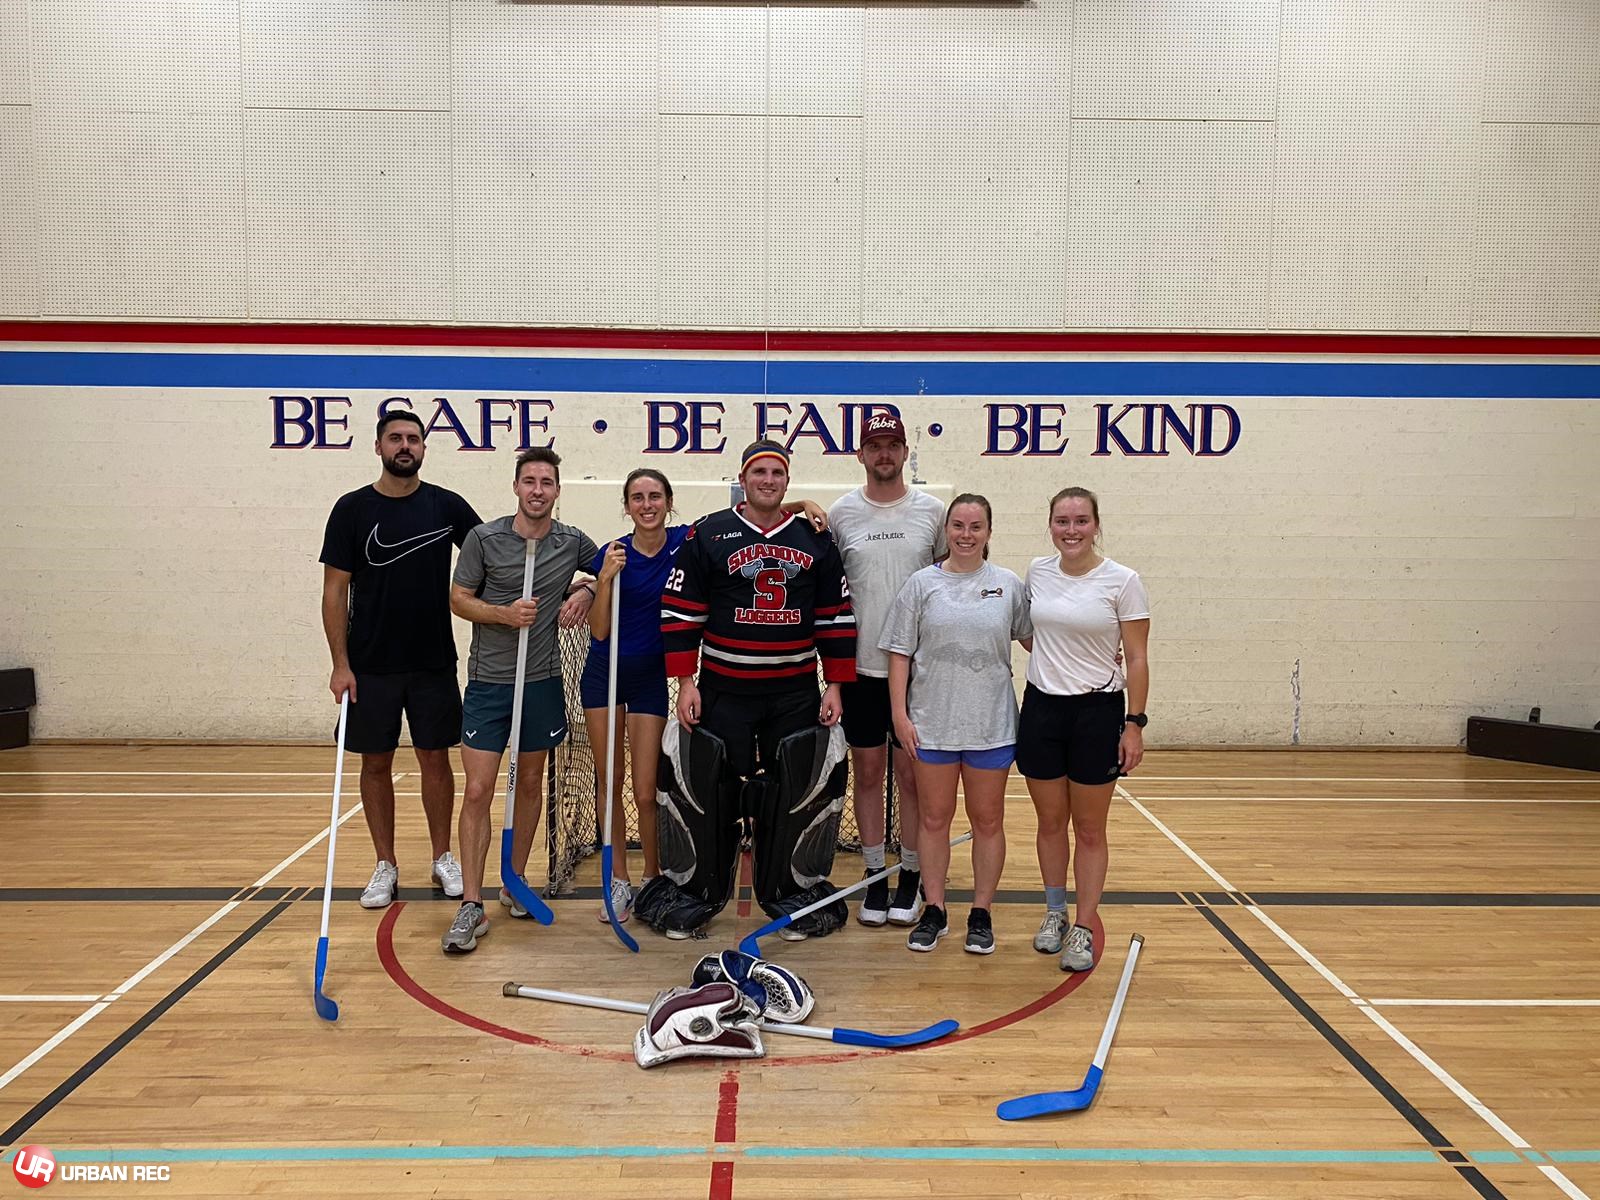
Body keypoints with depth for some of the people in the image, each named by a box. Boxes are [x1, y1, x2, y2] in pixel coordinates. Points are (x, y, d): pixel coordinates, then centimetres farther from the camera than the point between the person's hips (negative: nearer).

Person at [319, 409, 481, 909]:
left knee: (435, 758, 7)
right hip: (371, 666, 0)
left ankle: (443, 858, 22)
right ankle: (385, 866, 19)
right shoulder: (352, 509, -3)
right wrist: (340, 664, -8)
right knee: (376, 764, 7)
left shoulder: (447, 506, 0)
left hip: (434, 662, 1)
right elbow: (335, 590, -2)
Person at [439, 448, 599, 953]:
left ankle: (515, 881, 30)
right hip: (487, 683, -2)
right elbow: (459, 599, 0)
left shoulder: (573, 543, 1)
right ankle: (472, 906, 0)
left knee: (530, 783, 13)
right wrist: (504, 613, -17)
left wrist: (585, 592, -2)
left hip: (542, 682, 2)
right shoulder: (484, 538, -5)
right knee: (477, 792, -6)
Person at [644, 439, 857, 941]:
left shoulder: (816, 540, 8)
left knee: (794, 793, 3)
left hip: (796, 694, 2)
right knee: (707, 789, 0)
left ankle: (791, 893, 19)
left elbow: (836, 617, 9)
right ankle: (692, 892, 16)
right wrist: (686, 683, -5)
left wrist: (835, 686, 3)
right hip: (723, 690, -1)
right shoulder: (707, 535, 1)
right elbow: (680, 612, 0)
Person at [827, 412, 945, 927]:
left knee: (912, 775, 6)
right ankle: (874, 875, 21)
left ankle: (910, 878, 20)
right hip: (860, 667, 1)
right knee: (867, 773, 9)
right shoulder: (839, 514, 1)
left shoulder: (932, 511, 1)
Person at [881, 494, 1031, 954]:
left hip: (990, 724, 0)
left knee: (988, 821, 9)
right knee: (934, 819, 10)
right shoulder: (922, 584, 0)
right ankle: (934, 912, 22)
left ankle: (981, 914, 23)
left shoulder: (1009, 585, 2)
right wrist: (900, 714, -6)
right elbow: (899, 654, -1)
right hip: (932, 722, 0)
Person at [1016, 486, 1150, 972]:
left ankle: (1084, 929, 16)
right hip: (1042, 708, 4)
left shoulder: (1122, 581, -9)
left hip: (1097, 712, -3)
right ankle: (1054, 913, 30)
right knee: (1050, 822, 13)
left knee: (1089, 829, 6)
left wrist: (1134, 725, -11)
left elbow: (1136, 660, -7)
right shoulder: (1037, 571, 3)